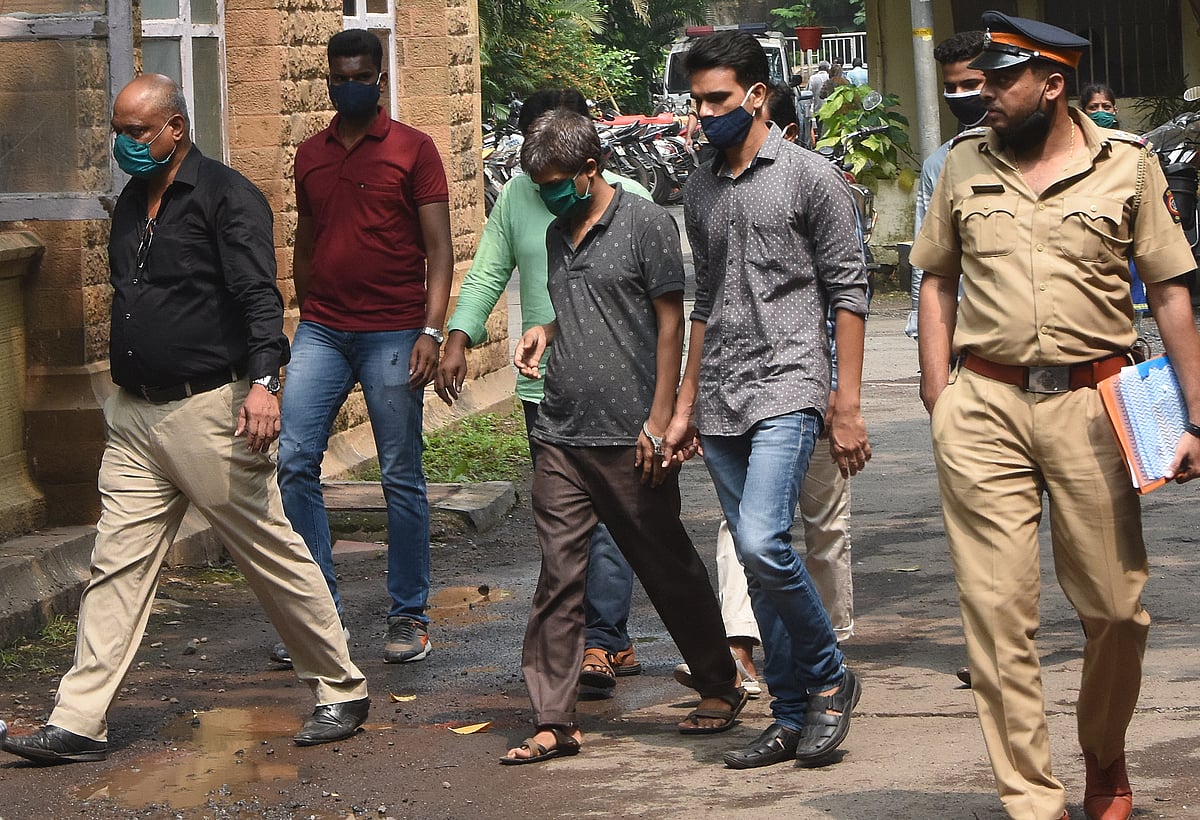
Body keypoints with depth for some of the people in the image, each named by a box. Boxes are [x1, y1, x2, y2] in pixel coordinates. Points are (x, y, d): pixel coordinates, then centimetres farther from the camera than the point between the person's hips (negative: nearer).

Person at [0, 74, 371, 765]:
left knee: (273, 553, 1)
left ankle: (343, 691, 14)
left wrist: (262, 380, -31)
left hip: (210, 409, -7)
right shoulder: (132, 204, 15)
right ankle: (80, 722, 1)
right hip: (134, 415, 7)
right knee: (118, 565, 2)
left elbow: (259, 295, -18)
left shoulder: (227, 197, -9)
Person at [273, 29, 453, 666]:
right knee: (295, 461, -6)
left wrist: (432, 330, -14)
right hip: (321, 332, 4)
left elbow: (438, 249, -4)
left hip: (392, 334, -4)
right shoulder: (310, 156, 13)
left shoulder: (412, 150, 0)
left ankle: (409, 615, 11)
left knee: (402, 477, 1)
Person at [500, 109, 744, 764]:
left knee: (668, 566, 6)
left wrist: (660, 419, -12)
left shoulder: (645, 224, -5)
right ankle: (553, 721, -1)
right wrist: (545, 333, 6)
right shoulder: (557, 235, 15)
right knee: (558, 575, -1)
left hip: (630, 438, -6)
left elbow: (670, 322, -7)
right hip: (560, 437, 6)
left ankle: (721, 687, 24)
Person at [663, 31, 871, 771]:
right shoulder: (701, 191, 15)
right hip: (722, 404, 6)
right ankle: (792, 718, 14)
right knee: (757, 562, 7)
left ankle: (829, 679, -1)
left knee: (762, 542, -21)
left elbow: (848, 293, -5)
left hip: (786, 389, -6)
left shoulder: (811, 178, -3)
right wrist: (686, 406, 20)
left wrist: (848, 406, -10)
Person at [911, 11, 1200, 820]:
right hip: (984, 411, 1)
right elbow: (938, 278, 16)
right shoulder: (966, 163, 8)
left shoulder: (1127, 166, 1)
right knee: (998, 609, -3)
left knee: (1115, 604, 4)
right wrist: (939, 398, 6)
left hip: (1090, 405, -1)